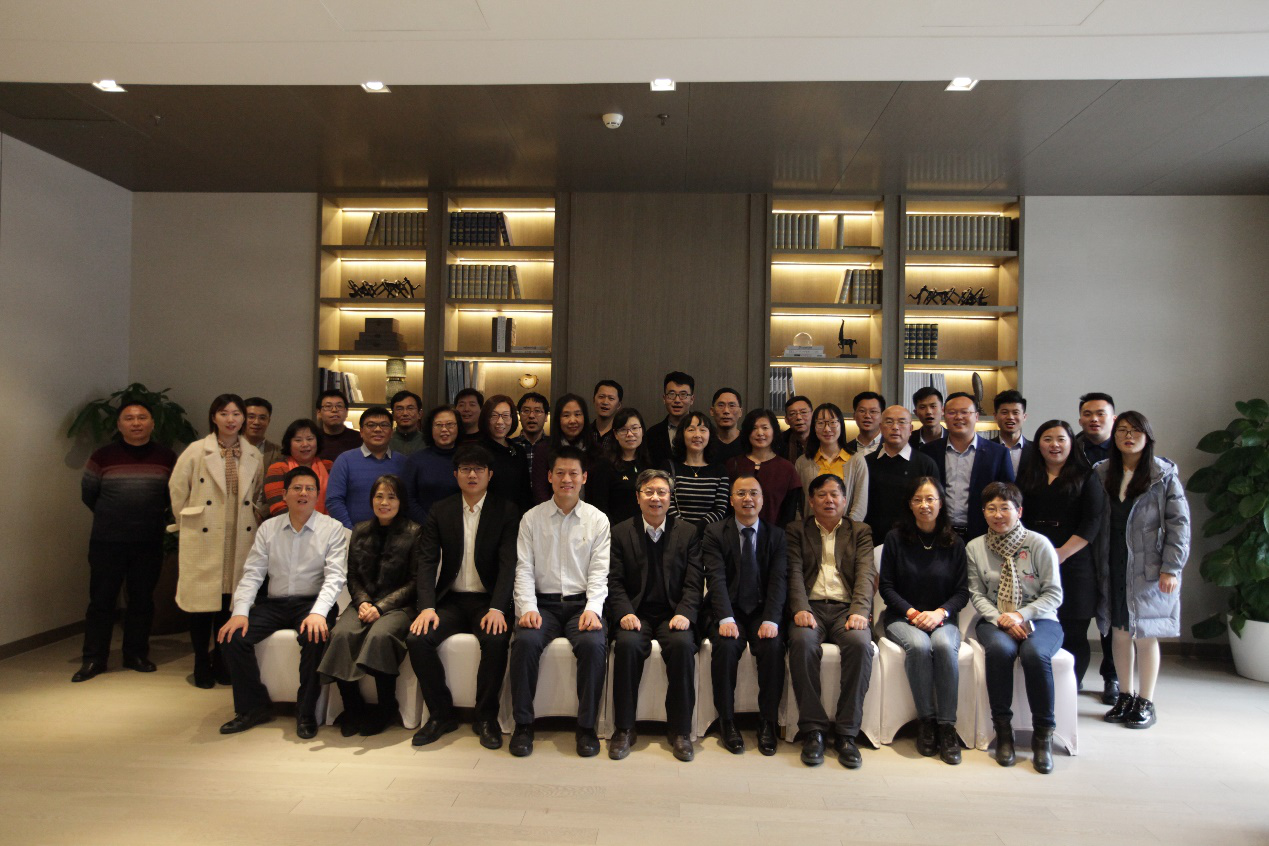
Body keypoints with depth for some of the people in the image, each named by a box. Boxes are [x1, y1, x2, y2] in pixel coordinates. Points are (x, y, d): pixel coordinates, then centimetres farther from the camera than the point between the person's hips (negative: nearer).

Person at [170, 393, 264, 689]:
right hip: (204, 540, -2)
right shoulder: (196, 451, -2)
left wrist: (246, 518, 12)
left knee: (232, 599, 7)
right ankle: (201, 663, 16)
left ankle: (221, 660, 23)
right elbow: (177, 490, 2)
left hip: (240, 540, 3)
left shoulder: (254, 455, 7)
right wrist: (188, 523, 6)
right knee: (202, 598, 1)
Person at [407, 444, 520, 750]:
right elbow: (426, 560, 0)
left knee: (496, 640, -31)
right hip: (451, 599, 3)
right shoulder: (440, 512, 8)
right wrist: (427, 606, -15)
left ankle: (486, 717, -8)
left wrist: (497, 608, -22)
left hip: (488, 601, -2)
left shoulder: (506, 512, 1)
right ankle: (441, 714, -3)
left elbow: (509, 563, -8)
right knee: (417, 639, -23)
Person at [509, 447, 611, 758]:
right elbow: (524, 568, 3)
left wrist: (593, 609, -16)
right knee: (525, 641, -29)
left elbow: (599, 572, 1)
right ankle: (522, 725, -13)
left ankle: (586, 727, -12)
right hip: (543, 603, 1)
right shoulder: (532, 518, 8)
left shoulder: (598, 520, 7)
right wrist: (527, 607, -13)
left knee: (594, 644, -30)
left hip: (582, 603, 0)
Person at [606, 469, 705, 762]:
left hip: (672, 614, 0)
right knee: (627, 644, -31)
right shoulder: (620, 532, 7)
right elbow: (615, 581, 2)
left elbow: (694, 582, 3)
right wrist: (624, 614, -15)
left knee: (683, 645, -31)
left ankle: (680, 730, -15)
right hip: (635, 614, 0)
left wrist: (684, 613, -14)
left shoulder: (687, 532, 9)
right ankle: (624, 729, -16)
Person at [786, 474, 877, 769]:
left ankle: (846, 733, -20)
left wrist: (859, 611, -16)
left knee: (861, 643, -32)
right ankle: (812, 730, -21)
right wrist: (800, 609, -16)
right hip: (811, 607, 0)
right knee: (802, 642, -33)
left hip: (846, 608, 1)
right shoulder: (797, 531, 16)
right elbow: (794, 573, 2)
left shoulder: (860, 531, 17)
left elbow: (866, 573, 3)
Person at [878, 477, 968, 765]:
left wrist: (940, 612, -13)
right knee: (919, 645, -33)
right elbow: (886, 586, 1)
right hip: (901, 617, -1)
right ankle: (925, 720, -17)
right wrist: (912, 612, -13)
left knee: (944, 645, -32)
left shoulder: (954, 543, 7)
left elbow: (962, 592, 5)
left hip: (942, 618, 1)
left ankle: (947, 726, -23)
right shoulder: (895, 539, 2)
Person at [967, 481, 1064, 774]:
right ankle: (1002, 728, -18)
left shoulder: (1039, 544, -2)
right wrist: (1000, 619, -14)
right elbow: (976, 594, 4)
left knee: (1035, 653, -34)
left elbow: (1053, 594, -3)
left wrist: (1022, 615, -17)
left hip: (1039, 620, -1)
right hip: (995, 621, 1)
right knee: (1000, 649, -33)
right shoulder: (975, 547, 4)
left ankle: (1043, 733, -17)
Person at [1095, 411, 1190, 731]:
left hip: (1149, 569, -3)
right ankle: (1125, 696, 23)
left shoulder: (1164, 475, -3)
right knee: (1119, 633, 9)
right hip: (1114, 568, 3)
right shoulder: (1102, 473, 5)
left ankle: (1146, 703, 18)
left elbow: (1179, 523, -5)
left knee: (1146, 635, 5)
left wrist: (1171, 568, -11)